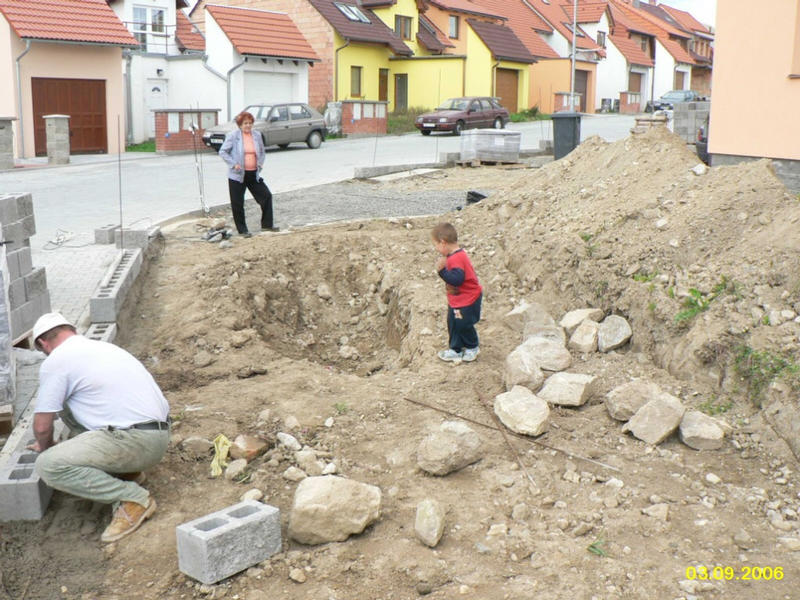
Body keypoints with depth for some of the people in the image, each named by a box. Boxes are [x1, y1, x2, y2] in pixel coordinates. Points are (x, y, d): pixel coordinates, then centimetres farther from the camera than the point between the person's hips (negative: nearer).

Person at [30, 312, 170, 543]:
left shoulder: (55, 362, -4)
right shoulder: (101, 347, 22)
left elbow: (42, 427, -2)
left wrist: (46, 446, 23)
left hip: (136, 442, -9)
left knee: (48, 465, -13)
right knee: (68, 404, 21)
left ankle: (133, 498, -9)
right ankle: (125, 470, 19)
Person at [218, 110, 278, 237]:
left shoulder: (257, 135, 7)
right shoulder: (233, 136, -6)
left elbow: (261, 152, 21)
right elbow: (223, 152, -4)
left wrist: (260, 163, 4)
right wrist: (233, 164, -15)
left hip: (253, 174, 4)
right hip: (237, 175, -4)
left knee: (266, 196, 0)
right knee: (237, 204, 1)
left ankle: (266, 225, 11)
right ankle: (242, 230, 13)